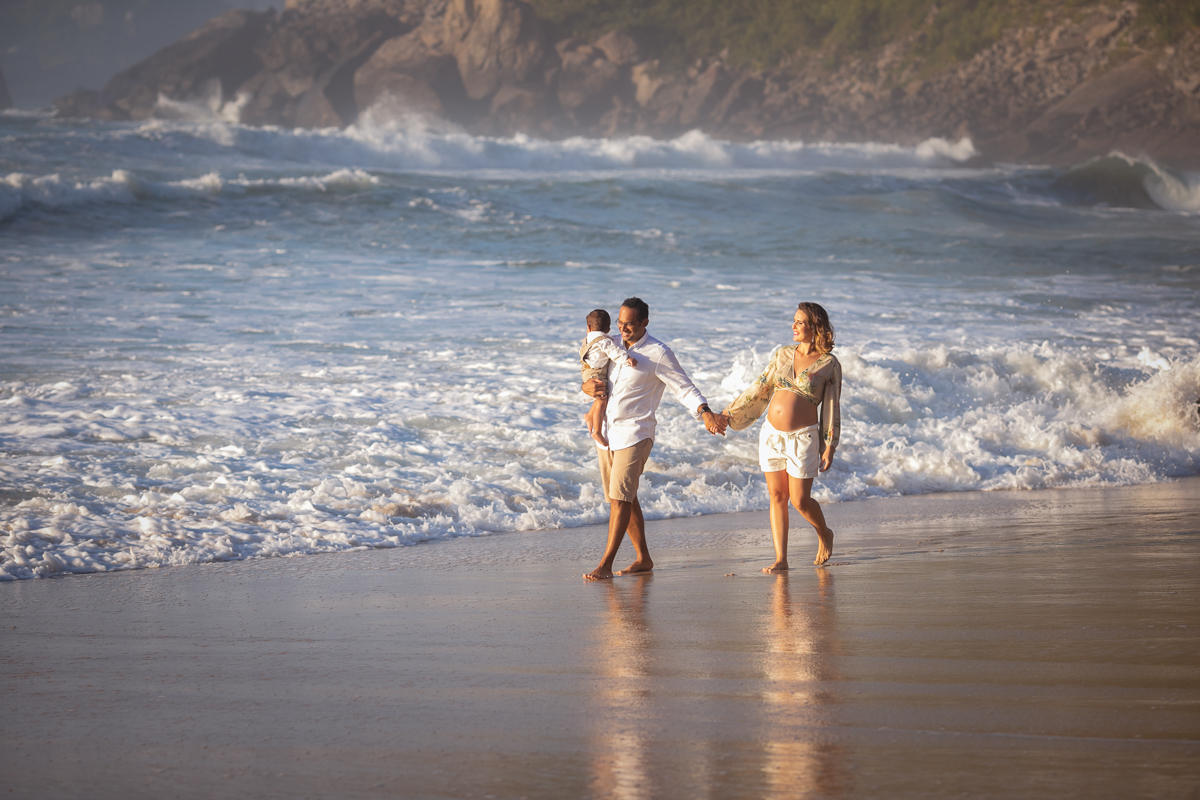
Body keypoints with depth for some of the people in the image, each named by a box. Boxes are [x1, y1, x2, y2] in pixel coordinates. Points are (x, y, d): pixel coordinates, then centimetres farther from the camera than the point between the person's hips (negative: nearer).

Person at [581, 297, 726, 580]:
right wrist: (588, 385, -3)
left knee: (620, 497, -14)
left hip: (634, 432, -7)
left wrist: (705, 413, -23)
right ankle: (643, 558, 20)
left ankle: (606, 565, -15)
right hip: (605, 431, 7)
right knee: (624, 498, 10)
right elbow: (594, 375, 22)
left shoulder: (658, 354, -7)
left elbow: (685, 389, -6)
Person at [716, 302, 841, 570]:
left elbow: (832, 407, -1)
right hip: (772, 434, 4)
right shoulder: (783, 354, 8)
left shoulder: (829, 364, -3)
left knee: (800, 500, -4)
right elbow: (759, 388, 15)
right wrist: (728, 414, 16)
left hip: (803, 437, -4)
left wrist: (829, 447, -5)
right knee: (777, 496, 3)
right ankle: (780, 559, 6)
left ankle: (824, 534, 26)